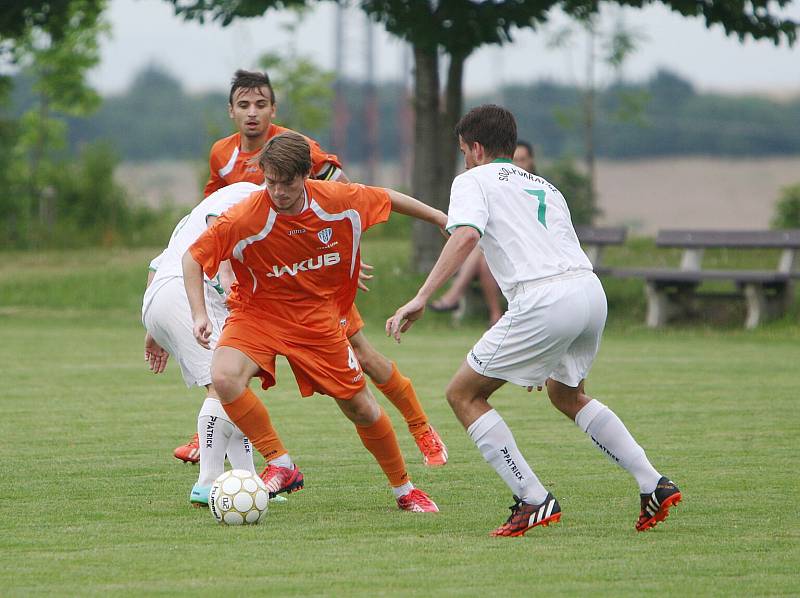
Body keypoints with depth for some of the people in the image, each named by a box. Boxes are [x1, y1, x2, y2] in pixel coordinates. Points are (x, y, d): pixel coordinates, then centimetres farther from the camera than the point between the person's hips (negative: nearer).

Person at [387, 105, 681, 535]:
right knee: (566, 395, 32)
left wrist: (420, 299, -18)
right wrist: (546, 353, 39)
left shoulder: (473, 180, 10)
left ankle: (534, 501, -2)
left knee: (463, 394, 8)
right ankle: (654, 485, 21)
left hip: (544, 300, -7)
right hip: (592, 290, 7)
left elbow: (465, 236, -11)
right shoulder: (544, 187, 31)